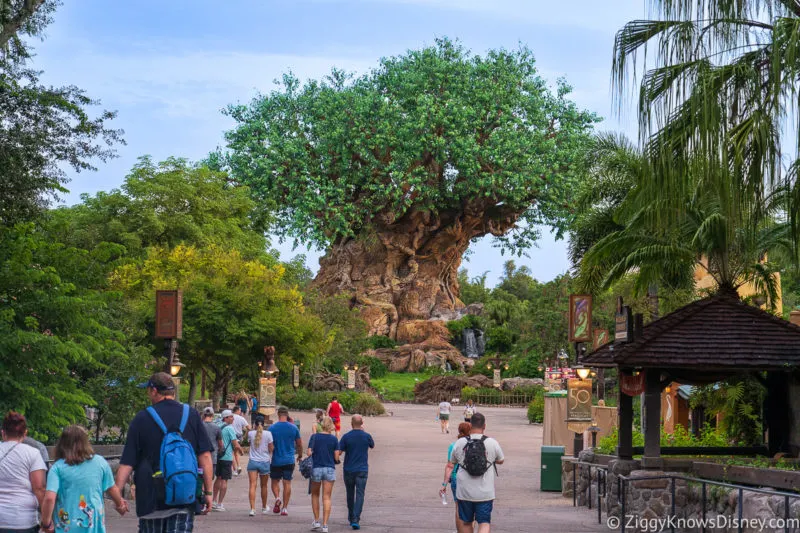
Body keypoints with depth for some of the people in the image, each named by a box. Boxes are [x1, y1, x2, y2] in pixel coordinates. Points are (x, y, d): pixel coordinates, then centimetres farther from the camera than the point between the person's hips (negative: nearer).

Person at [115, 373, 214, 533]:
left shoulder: (141, 419, -2)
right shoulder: (192, 416, 2)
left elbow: (127, 463, -4)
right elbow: (205, 456, -2)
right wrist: (207, 492, 3)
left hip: (150, 498, -1)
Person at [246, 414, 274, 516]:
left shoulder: (251, 433, -3)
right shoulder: (268, 434, -7)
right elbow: (271, 449, -4)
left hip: (253, 462, 0)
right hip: (264, 462, 0)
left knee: (252, 485, -5)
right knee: (264, 486, 16)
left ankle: (252, 508, -19)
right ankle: (264, 508, 31)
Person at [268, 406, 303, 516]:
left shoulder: (272, 428, -6)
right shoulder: (293, 428, -2)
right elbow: (299, 444, 7)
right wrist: (300, 455, 25)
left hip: (276, 460, -1)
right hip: (289, 460, 1)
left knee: (274, 481, 14)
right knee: (287, 483, 5)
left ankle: (277, 498, -12)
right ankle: (284, 508, 4)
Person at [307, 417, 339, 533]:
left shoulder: (314, 437, -2)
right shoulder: (334, 439, -3)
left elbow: (309, 453, -6)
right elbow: (336, 457, -4)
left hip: (316, 468, 0)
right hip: (330, 469, 0)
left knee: (315, 495, 19)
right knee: (327, 498, 2)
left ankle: (316, 522, 16)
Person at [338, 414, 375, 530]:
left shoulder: (346, 437, -8)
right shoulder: (367, 436, -5)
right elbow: (372, 445, 16)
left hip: (349, 470, 1)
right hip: (362, 470, -1)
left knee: (350, 494, 16)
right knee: (360, 495, -2)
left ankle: (351, 518, 28)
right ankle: (356, 520, -15)